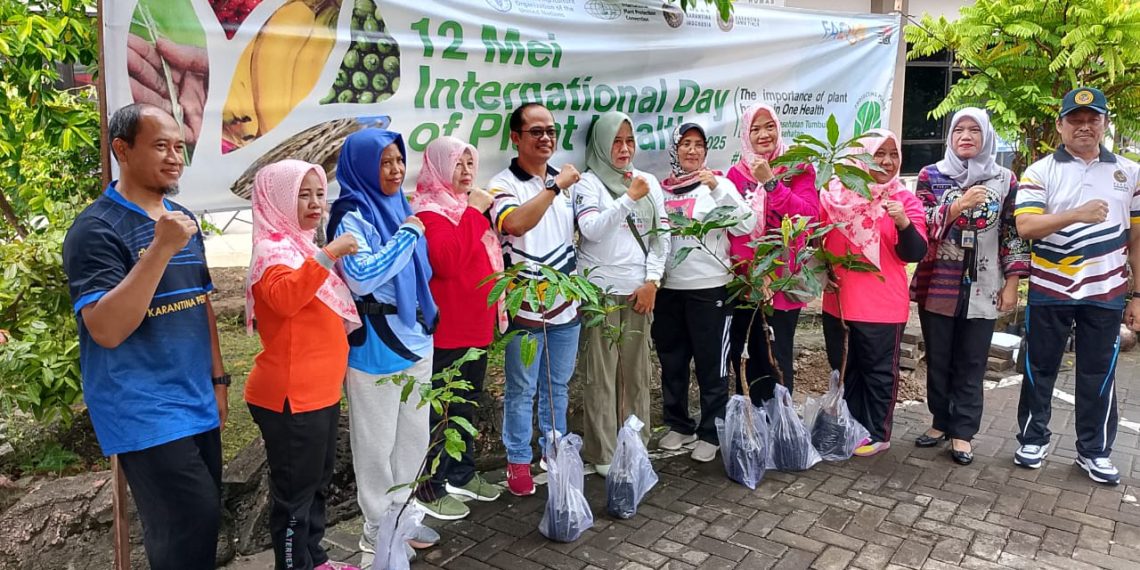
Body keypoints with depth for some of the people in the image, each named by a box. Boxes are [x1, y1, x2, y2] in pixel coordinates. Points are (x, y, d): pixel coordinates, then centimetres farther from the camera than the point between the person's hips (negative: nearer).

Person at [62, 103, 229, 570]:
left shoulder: (183, 219, 11)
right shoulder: (97, 228, -13)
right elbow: (106, 330, -23)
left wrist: (217, 377, 14)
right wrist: (160, 249, -28)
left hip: (198, 401, 8)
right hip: (145, 410, -7)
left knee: (205, 516, 13)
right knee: (191, 523, -10)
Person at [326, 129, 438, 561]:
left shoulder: (399, 207, 8)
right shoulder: (351, 216, -15)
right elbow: (361, 278, -29)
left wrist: (426, 319, 18)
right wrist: (406, 234, -21)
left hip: (415, 338, 8)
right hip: (375, 345, -8)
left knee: (415, 436, 16)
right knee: (378, 442, 5)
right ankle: (378, 530, 21)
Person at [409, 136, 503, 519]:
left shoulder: (468, 205, 13)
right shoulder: (429, 210, -15)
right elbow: (445, 262, -30)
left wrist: (492, 311, 18)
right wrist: (473, 213, -26)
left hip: (475, 325, 9)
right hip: (445, 330, -9)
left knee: (467, 403, 19)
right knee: (439, 410, 2)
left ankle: (462, 473, 34)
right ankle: (430, 487, 15)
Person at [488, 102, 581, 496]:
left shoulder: (565, 182, 9)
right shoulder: (504, 185, -10)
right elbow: (515, 223, -32)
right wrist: (555, 186, -27)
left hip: (566, 305, 6)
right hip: (525, 308, -6)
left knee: (558, 386, 18)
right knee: (522, 390, 6)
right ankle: (518, 462, 20)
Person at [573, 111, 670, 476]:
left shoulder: (649, 182, 12)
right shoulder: (589, 182, 0)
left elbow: (661, 236, 9)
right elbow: (591, 230, -15)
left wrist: (652, 281, 0)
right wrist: (629, 198, -18)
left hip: (640, 291, 4)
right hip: (601, 291, -4)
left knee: (637, 372, 8)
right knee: (601, 374, -2)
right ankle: (603, 453, 6)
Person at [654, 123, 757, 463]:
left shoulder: (719, 185, 0)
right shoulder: (660, 189, 7)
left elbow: (746, 226, -14)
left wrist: (717, 188, -21)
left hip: (710, 290, -3)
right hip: (668, 290, 4)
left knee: (711, 366, 4)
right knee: (672, 364, 14)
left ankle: (711, 433, 17)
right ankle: (679, 426, 30)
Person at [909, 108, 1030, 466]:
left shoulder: (1005, 181, 4)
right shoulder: (931, 175, 2)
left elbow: (1013, 233, 5)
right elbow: (920, 226, -7)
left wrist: (1012, 282, 0)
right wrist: (957, 207, -22)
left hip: (983, 288, 0)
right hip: (937, 285, 0)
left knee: (971, 364, 4)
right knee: (938, 361, 9)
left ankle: (962, 432, 13)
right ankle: (941, 421, 23)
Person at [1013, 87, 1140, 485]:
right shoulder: (1040, 172, -3)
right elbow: (1024, 227, -16)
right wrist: (1076, 215, -30)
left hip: (1106, 293, 2)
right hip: (1050, 291, -2)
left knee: (1098, 374, 10)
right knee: (1040, 369, 9)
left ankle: (1094, 450, 23)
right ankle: (1033, 438, 24)